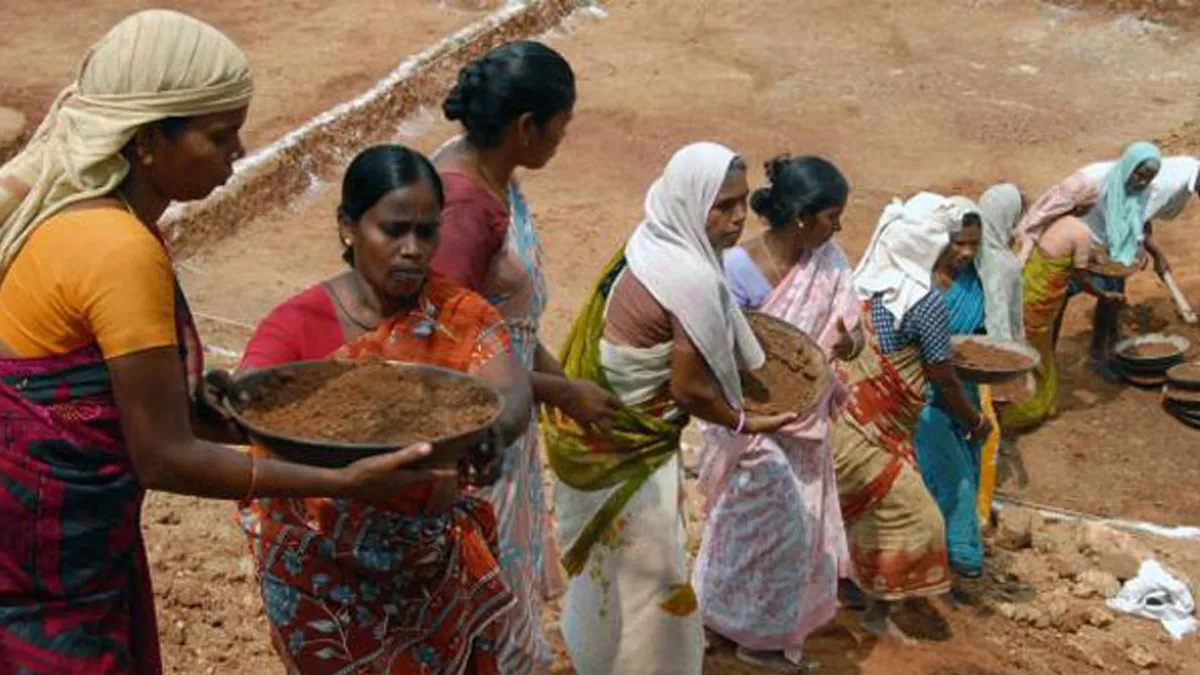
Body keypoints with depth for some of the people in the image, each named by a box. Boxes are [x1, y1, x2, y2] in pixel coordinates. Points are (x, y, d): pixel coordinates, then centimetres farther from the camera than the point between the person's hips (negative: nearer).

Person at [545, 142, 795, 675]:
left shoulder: (651, 242, -1)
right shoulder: (693, 280, -28)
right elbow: (689, 389, -21)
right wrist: (744, 423, -5)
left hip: (594, 429, 9)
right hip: (627, 446, -9)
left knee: (609, 560, 29)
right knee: (649, 573, 8)